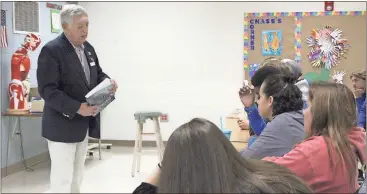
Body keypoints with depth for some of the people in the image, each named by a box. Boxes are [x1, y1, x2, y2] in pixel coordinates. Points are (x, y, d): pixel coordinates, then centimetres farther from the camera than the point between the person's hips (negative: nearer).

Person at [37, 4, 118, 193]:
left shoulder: (88, 48, 9)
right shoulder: (51, 50, -17)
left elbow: (97, 74, 20)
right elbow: (47, 90, -22)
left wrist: (108, 82, -4)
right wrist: (77, 108, -28)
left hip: (84, 123, 8)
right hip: (63, 125, -8)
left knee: (77, 176, 17)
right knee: (62, 178, -3)